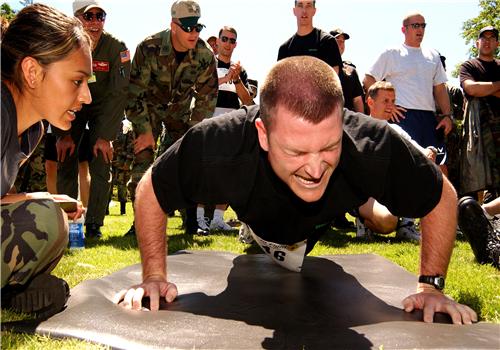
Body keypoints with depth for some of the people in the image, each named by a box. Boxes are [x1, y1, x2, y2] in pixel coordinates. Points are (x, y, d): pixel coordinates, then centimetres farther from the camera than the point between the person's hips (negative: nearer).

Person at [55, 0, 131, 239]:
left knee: (101, 163, -10)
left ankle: (94, 224, -2)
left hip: (104, 108, -1)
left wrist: (105, 136, -24)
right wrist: (63, 134, -17)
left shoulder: (117, 48, -21)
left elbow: (118, 93, -21)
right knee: (66, 161, -6)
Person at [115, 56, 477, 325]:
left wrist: (431, 286, -26)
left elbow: (442, 198, -25)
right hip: (258, 217, 0)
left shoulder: (375, 146, -46)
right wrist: (155, 278, -27)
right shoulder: (217, 146, -47)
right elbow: (150, 192, -26)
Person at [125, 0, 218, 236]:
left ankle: (192, 221, 5)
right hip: (149, 107, -2)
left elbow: (206, 97, -7)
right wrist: (145, 131, -22)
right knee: (143, 154, -15)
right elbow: (135, 92, -21)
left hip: (180, 108, 2)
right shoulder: (149, 48, -27)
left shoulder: (205, 55, -19)